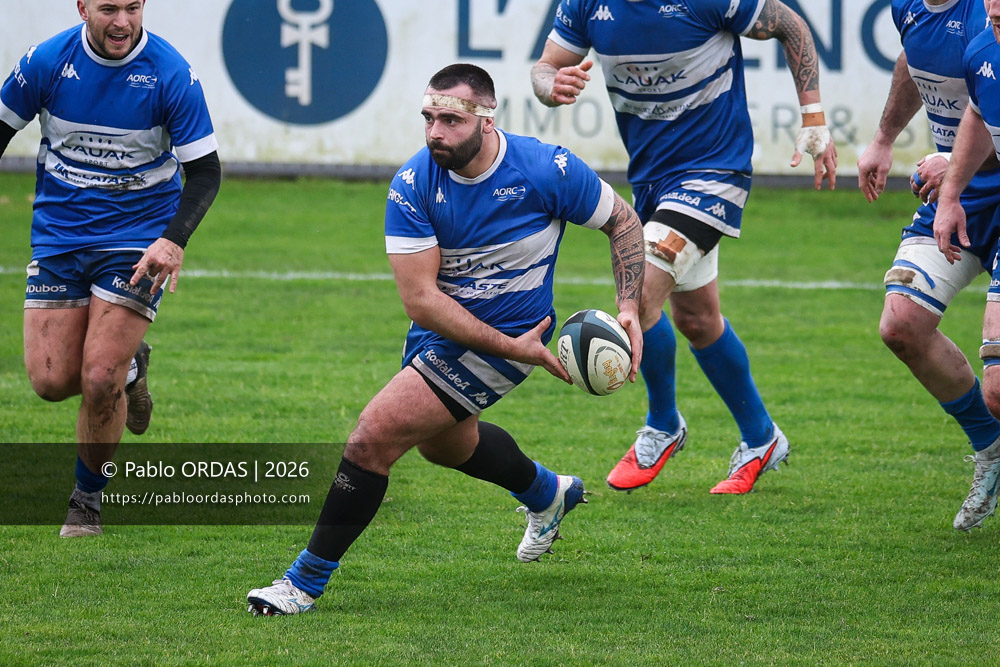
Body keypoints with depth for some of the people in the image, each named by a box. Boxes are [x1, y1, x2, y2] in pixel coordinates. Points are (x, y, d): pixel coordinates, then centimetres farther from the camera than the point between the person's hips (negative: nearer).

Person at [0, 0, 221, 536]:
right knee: (52, 381, -4)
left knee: (100, 381, -12)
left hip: (138, 240, -3)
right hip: (58, 237, 3)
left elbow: (204, 170, -9)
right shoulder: (47, 62, -8)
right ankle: (129, 368, 30)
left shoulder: (172, 75, -14)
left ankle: (90, 494, 13)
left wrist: (173, 240, -24)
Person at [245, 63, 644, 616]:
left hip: (506, 338, -5)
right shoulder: (412, 187, -18)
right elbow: (420, 298, -21)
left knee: (374, 435, -17)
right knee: (443, 442, 31)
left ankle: (308, 580, -6)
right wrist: (512, 348, -27)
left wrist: (630, 310, -15)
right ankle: (548, 494, 62)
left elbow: (623, 221, -3)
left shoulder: (547, 170, -22)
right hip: (438, 331, 5)